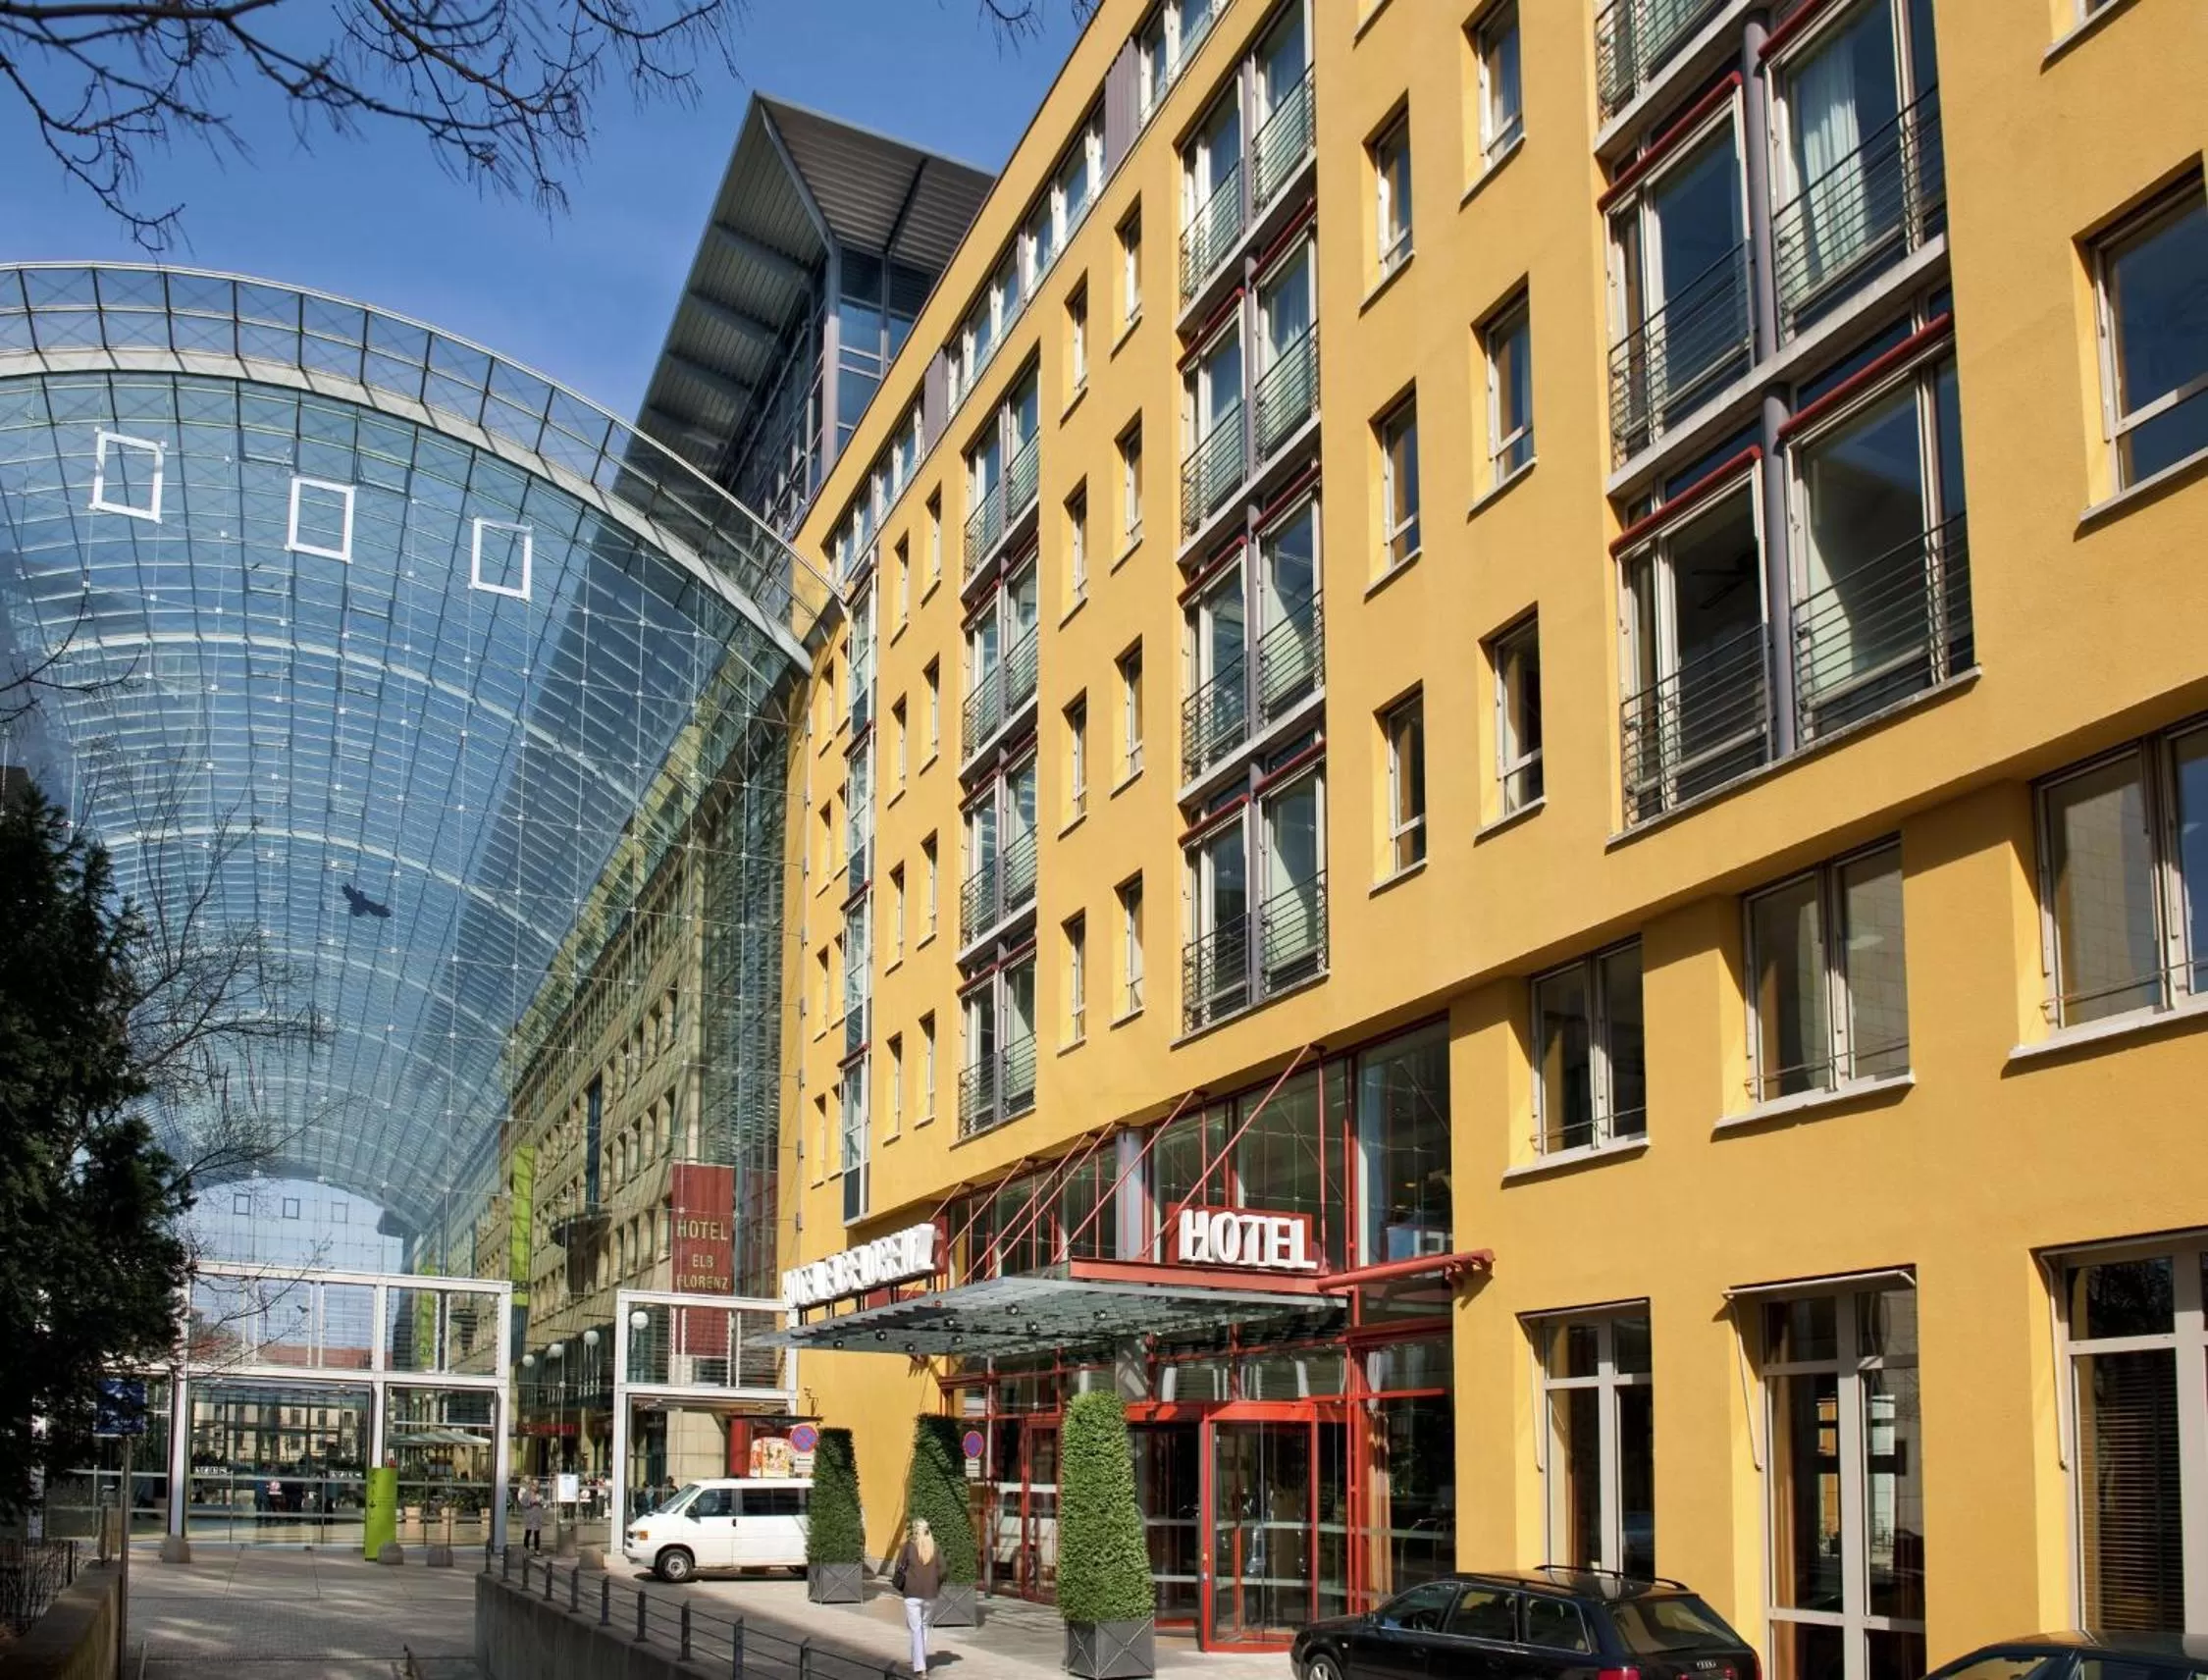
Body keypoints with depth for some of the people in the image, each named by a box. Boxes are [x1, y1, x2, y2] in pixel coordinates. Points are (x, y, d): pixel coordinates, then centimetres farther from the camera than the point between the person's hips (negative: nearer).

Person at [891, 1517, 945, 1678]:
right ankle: (920, 1660, 28)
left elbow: (899, 1568, -8)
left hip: (912, 1595, -3)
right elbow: (941, 1570, -2)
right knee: (924, 1627, 21)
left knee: (916, 1630, 0)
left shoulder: (908, 1546, -7)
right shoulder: (935, 1548, 0)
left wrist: (898, 1587, 8)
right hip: (930, 1595, 3)